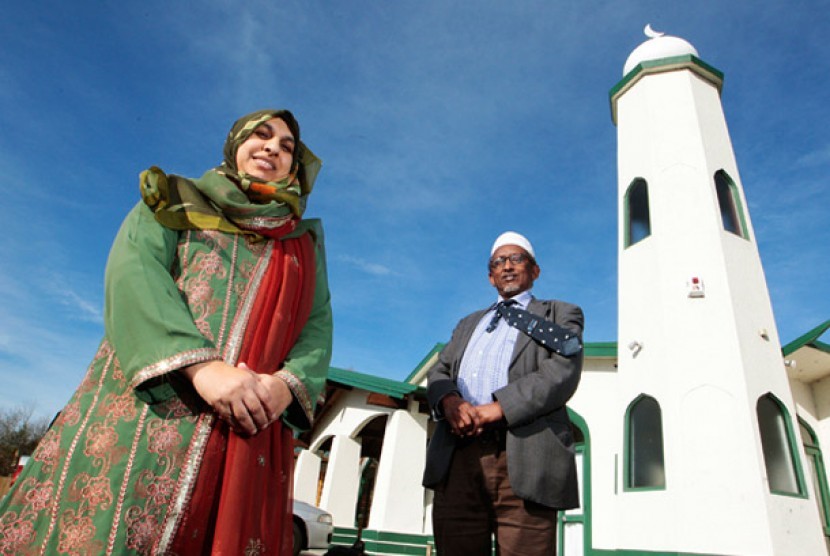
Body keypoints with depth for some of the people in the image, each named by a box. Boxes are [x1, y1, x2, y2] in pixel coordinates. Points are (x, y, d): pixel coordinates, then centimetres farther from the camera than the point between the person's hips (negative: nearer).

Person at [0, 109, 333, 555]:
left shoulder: (304, 243, 20)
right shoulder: (176, 200, 14)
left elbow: (318, 327, 9)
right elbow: (130, 272, -4)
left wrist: (288, 383, -14)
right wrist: (202, 365, -19)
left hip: (251, 430, 2)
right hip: (146, 402, -1)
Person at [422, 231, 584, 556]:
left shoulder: (560, 315, 14)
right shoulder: (469, 324, 30)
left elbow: (561, 374, -3)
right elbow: (439, 372, 18)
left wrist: (493, 410, -14)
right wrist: (449, 400, -7)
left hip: (522, 460, -4)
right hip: (456, 458, 4)